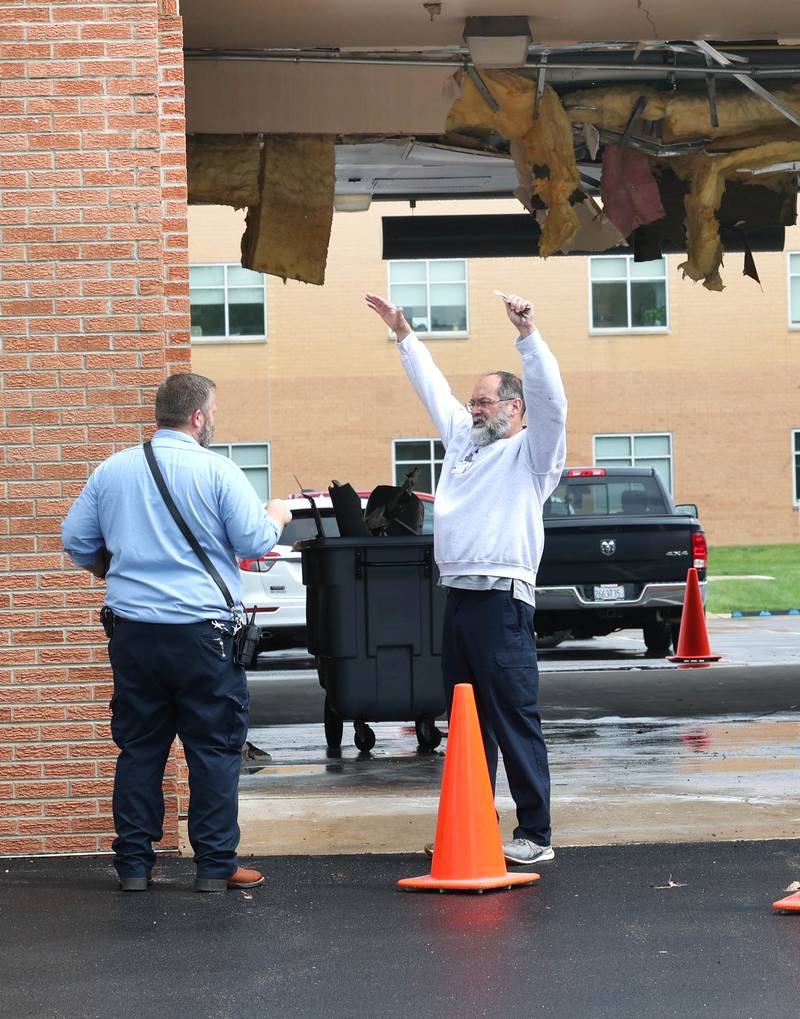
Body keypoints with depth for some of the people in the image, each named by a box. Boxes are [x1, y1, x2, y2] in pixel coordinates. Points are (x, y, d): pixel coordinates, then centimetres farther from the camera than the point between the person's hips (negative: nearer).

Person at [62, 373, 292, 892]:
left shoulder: (112, 471, 7)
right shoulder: (217, 471, -8)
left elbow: (76, 541, 12)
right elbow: (255, 542, -8)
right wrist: (276, 517, 13)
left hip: (132, 631, 4)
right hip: (202, 631, -4)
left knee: (139, 748, 12)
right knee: (214, 750, 4)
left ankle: (134, 863, 13)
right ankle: (216, 865, 4)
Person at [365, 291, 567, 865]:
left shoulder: (531, 451, -1)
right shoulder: (465, 441, 21)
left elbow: (550, 398, -18)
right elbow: (433, 388, 30)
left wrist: (528, 333, -26)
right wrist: (403, 333, 32)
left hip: (502, 600, -8)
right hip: (458, 597, 9)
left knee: (516, 721, -8)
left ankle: (535, 834, -6)